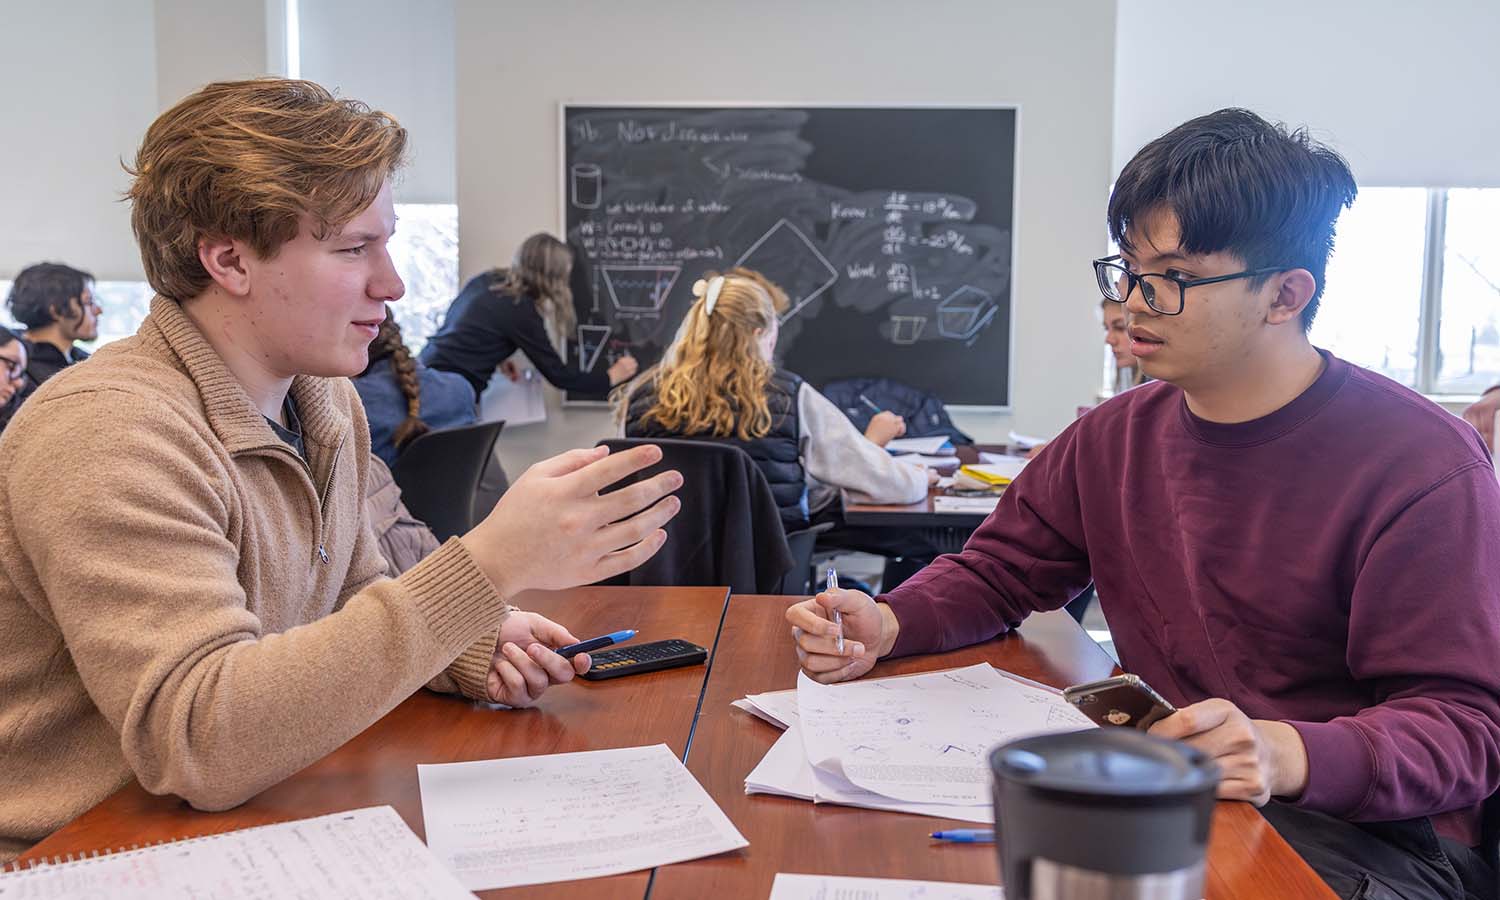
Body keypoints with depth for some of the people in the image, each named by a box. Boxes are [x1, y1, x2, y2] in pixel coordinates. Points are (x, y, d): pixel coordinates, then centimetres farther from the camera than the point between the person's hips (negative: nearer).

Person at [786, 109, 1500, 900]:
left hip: (1364, 830, -4)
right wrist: (885, 625, -8)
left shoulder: (1424, 466, -13)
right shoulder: (1115, 438, 5)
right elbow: (995, 573, 14)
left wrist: (1288, 755, -35)